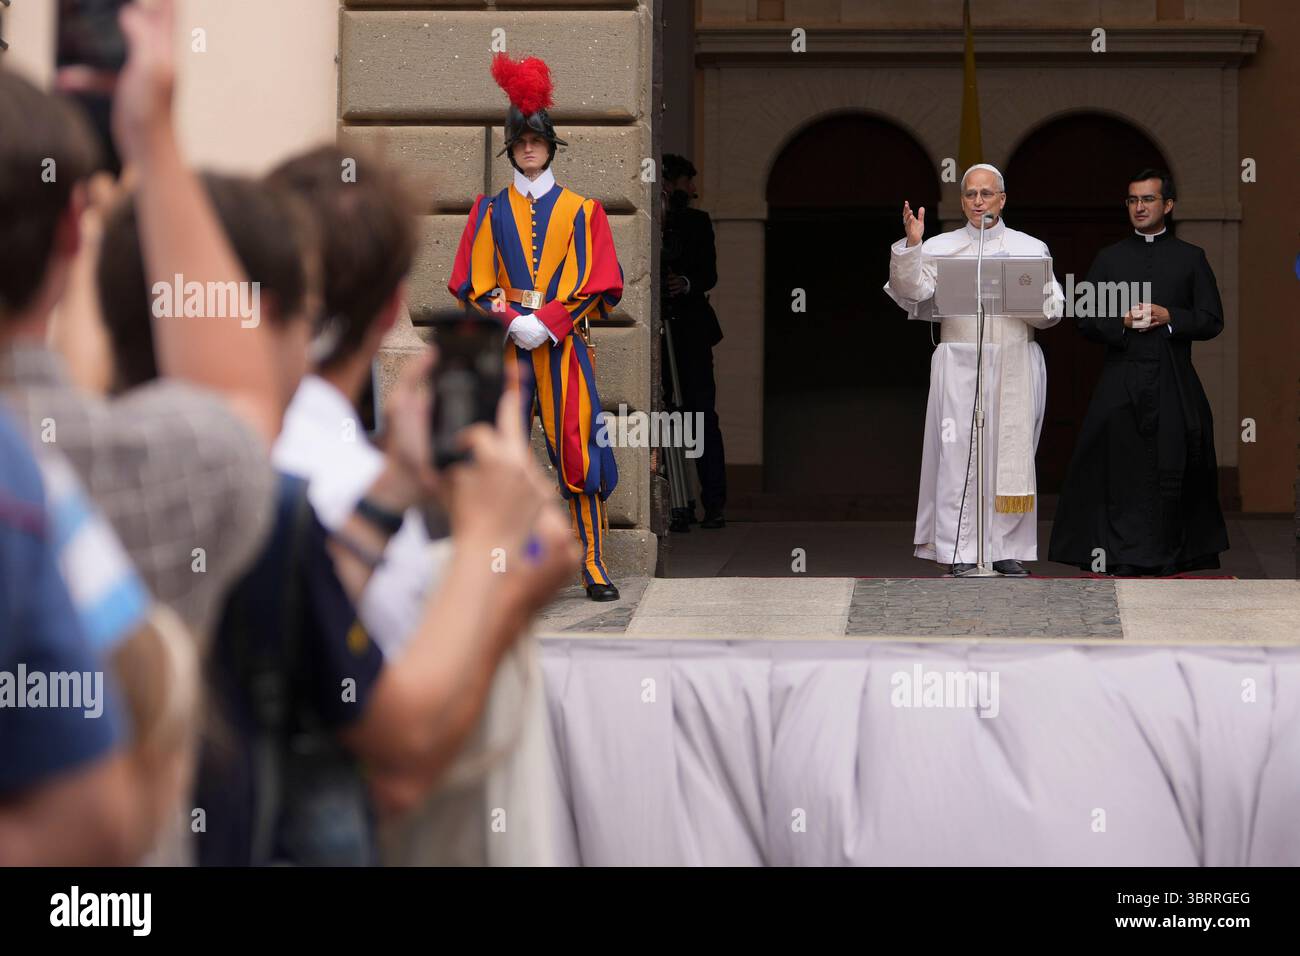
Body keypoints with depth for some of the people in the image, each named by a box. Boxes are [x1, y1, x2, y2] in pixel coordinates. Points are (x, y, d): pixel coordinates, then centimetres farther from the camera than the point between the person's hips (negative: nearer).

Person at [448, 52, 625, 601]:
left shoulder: (580, 211, 9)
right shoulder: (490, 210, 13)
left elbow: (596, 286, 1)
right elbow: (472, 284, 7)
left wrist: (545, 323, -12)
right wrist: (512, 323, -10)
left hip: (562, 345, -1)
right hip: (504, 344, 1)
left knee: (577, 451, -7)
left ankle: (594, 567, -4)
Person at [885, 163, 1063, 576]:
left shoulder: (1031, 248, 12)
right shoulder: (941, 248, 9)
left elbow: (1053, 310, 7)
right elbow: (912, 292, -5)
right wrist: (911, 246, -17)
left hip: (1015, 367, 1)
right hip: (960, 365, -1)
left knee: (1011, 453, 0)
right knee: (959, 453, -6)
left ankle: (1008, 550, 6)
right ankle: (961, 552, -3)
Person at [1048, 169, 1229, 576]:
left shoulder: (1191, 258, 9)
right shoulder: (1108, 259, 11)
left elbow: (1212, 320, 5)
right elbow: (1085, 320, 8)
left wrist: (1168, 317, -10)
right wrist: (1122, 322, -10)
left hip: (1172, 385, 0)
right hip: (1122, 380, 0)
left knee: (1171, 473, -2)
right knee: (1121, 473, -5)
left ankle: (1169, 557, 4)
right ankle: (1123, 558, -3)